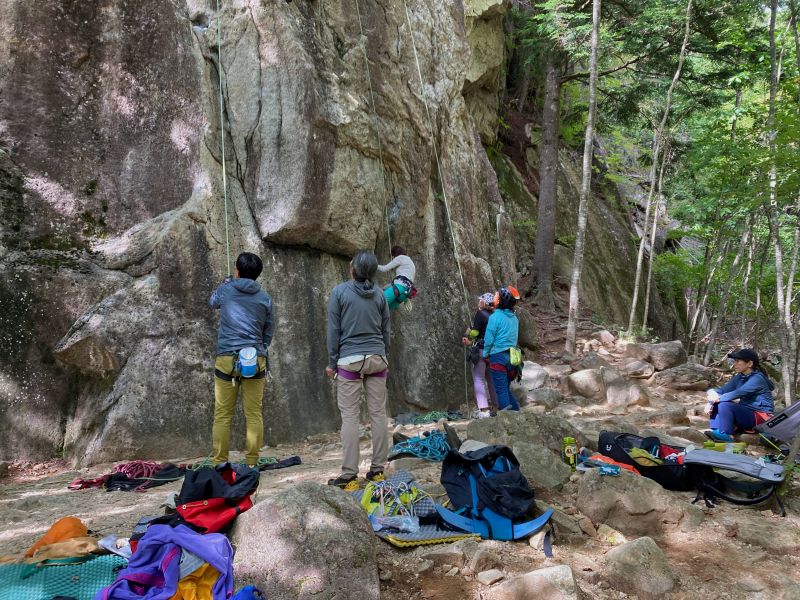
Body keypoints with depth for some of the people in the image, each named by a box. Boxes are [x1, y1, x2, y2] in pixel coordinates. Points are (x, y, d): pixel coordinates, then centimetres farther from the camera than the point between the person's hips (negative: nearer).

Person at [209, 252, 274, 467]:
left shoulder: (225, 290, 5)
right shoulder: (265, 298, 7)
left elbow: (212, 302, 29)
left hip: (226, 359, -1)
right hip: (256, 360, 1)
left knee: (222, 415, 5)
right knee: (254, 414, 4)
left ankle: (220, 463, 5)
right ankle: (252, 463, 6)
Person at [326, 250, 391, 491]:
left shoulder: (340, 291, -5)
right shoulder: (379, 294, 5)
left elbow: (334, 330, -3)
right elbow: (386, 330, 12)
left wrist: (331, 362, 4)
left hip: (350, 360, -3)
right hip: (377, 360, 4)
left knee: (349, 417, -2)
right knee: (378, 414, 7)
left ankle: (349, 476, -1)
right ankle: (378, 470, 13)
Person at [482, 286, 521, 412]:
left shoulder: (495, 317, -12)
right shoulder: (514, 318, 9)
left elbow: (489, 339, -10)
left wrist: (485, 354, 3)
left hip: (498, 356, -7)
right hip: (512, 357, 7)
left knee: (501, 390, -3)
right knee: (506, 389, 17)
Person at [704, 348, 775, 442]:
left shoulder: (757, 379, -16)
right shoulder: (739, 377, 9)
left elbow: (738, 393, -29)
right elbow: (723, 390, -3)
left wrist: (718, 398, -31)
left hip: (761, 418, -9)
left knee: (725, 405, -28)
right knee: (714, 405, -3)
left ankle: (724, 435, -20)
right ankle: (715, 431, -15)